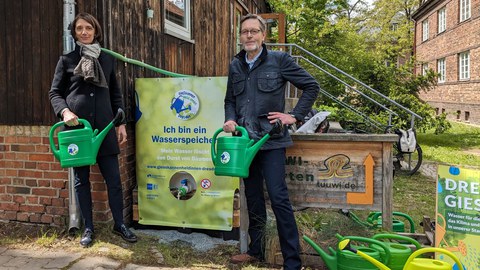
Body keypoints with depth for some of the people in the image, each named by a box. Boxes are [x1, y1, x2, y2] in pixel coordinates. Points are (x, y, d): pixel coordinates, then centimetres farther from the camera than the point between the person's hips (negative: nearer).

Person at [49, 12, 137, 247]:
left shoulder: (107, 59, 12)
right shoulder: (67, 60, 6)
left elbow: (116, 94, 13)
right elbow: (54, 93, 5)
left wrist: (121, 123, 7)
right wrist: (65, 111, -15)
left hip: (104, 127, 1)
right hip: (77, 127, -1)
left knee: (113, 178, 2)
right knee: (81, 180, 7)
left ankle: (119, 224, 17)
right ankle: (88, 228, 20)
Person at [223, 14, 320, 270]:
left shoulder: (279, 59, -4)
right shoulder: (235, 65, 10)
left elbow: (312, 86, -1)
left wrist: (294, 116, -7)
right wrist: (229, 119, -2)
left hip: (271, 140, -5)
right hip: (246, 140, 5)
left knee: (278, 197, -8)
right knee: (253, 198, 14)